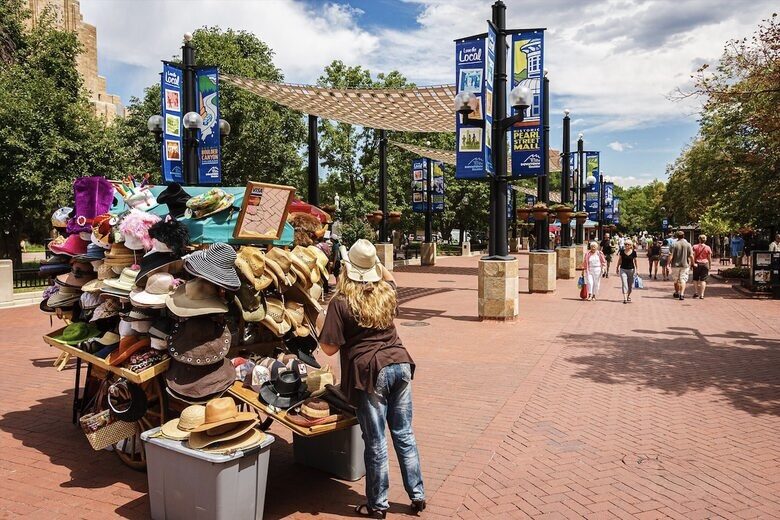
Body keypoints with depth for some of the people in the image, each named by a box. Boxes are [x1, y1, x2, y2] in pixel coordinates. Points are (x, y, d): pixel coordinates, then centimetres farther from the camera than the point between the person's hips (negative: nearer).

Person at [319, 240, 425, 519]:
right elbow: (390, 278, 32)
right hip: (400, 363, 5)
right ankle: (417, 495, 27)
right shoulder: (386, 292, 6)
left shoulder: (341, 303, -10)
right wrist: (376, 262, 27)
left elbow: (330, 348, -9)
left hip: (371, 372, -5)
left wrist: (321, 332, 9)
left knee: (375, 442, 7)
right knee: (404, 435, 16)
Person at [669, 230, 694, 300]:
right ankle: (681, 294, -13)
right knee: (683, 280, 0)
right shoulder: (688, 244, -2)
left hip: (675, 264, 0)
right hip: (685, 265, 0)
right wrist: (693, 263, 9)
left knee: (676, 280, 15)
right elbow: (691, 256, -5)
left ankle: (677, 293, 30)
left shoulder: (674, 244, -6)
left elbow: (671, 256, -10)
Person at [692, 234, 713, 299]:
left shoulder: (695, 247, -1)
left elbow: (693, 256, -7)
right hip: (705, 264, 0)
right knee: (703, 280, 0)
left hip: (697, 264, 0)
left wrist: (693, 263, -3)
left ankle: (696, 293, 8)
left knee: (695, 279, 12)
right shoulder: (708, 248, 0)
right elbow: (709, 258, 3)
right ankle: (702, 294, -3)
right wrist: (710, 265, 12)